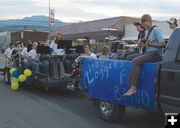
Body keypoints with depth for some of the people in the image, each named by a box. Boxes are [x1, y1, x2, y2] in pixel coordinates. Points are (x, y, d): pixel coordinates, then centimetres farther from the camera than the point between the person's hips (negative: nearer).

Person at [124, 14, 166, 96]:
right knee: (129, 57, 2)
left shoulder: (156, 30, -9)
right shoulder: (147, 31, 18)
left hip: (156, 54, -10)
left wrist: (150, 44, -29)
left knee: (136, 61, -30)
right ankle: (130, 82, -5)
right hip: (147, 52, 10)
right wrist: (143, 43, 8)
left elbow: (163, 45, -16)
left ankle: (133, 87, -32)